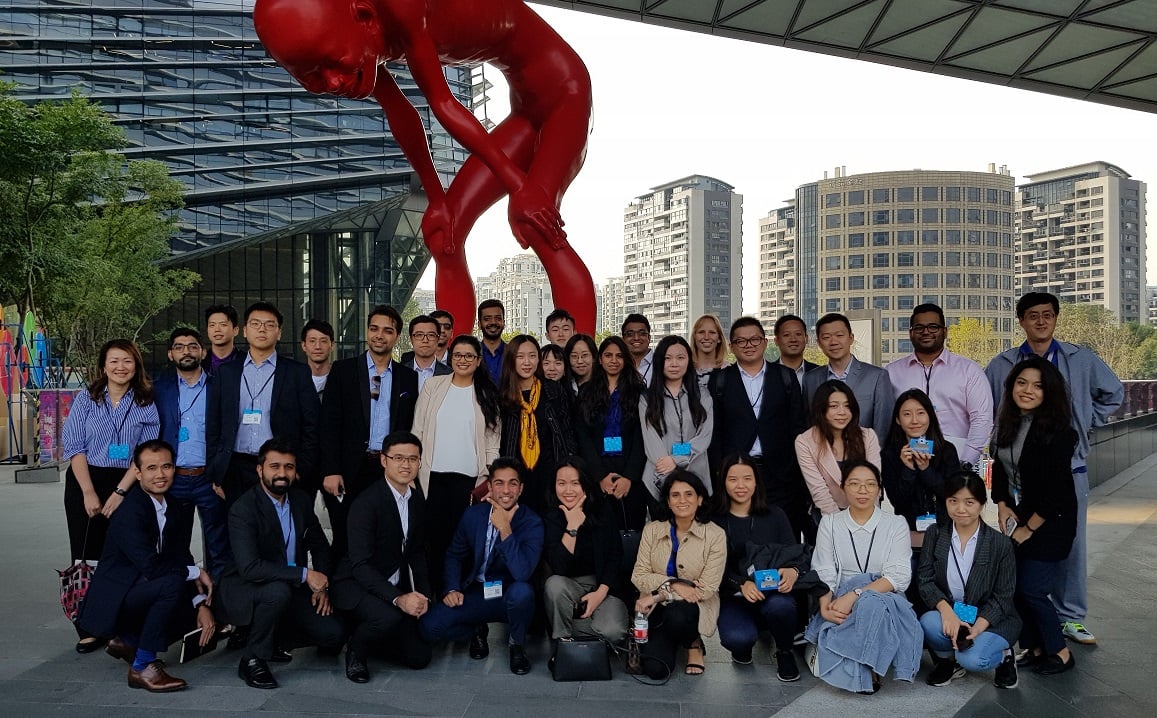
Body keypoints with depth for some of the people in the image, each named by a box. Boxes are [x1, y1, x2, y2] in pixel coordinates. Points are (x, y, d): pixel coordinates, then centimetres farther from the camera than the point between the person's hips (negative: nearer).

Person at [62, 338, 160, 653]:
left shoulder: (147, 404, 2)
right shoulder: (86, 399, 5)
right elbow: (74, 446, -1)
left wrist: (120, 492, -12)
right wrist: (89, 493, -10)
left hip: (127, 487, -1)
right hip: (85, 484, 1)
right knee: (86, 556, 2)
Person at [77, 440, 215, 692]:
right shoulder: (130, 512, -21)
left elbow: (182, 558, 2)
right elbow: (150, 566, -30)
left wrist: (202, 605, -8)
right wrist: (196, 573, -16)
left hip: (140, 591, 8)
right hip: (112, 602, -8)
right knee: (173, 583, -31)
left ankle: (127, 641, 13)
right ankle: (142, 667, -17)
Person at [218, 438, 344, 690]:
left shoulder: (300, 500, 1)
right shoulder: (243, 509, -20)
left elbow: (320, 546, 12)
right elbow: (249, 567, -31)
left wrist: (321, 586, -3)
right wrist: (305, 575, -31)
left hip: (292, 588, 6)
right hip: (244, 589, -6)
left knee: (333, 635, -10)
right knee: (279, 591, -39)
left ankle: (271, 640, 15)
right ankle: (252, 660, -15)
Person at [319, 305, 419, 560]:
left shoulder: (409, 378, 9)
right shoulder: (343, 370, 3)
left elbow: (410, 428, 10)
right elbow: (329, 424, -2)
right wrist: (330, 471, -8)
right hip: (350, 471, -1)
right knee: (345, 543, 4)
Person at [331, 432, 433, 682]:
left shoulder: (418, 501, 3)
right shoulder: (367, 502, -21)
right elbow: (360, 565, -26)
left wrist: (423, 594, -2)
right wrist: (398, 598, -34)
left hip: (395, 587, 7)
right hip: (355, 584, -7)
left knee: (419, 657, 1)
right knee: (389, 616, -36)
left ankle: (369, 632, 26)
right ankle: (355, 652, -3)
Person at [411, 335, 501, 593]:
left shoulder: (487, 395, 6)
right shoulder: (433, 386, 7)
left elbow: (493, 440, 5)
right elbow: (417, 431, 7)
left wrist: (489, 479, -2)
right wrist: (415, 467, 1)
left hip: (469, 477, -1)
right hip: (433, 475, 1)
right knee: (434, 533, 2)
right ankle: (434, 589, 14)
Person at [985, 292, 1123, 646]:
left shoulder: (1082, 360, 4)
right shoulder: (1001, 365, 1)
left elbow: (1114, 393, 17)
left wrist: (1087, 423, 9)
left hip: (1069, 466, 1)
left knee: (1071, 543, 5)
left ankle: (1071, 618, 18)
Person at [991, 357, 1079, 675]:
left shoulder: (1057, 430, -18)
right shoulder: (1007, 423, 2)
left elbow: (1055, 488, -19)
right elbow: (999, 467, 14)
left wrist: (1029, 528, -13)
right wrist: (1002, 507, 2)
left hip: (1051, 521, -6)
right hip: (1016, 518, 6)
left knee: (1031, 588, -6)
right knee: (1015, 586, 6)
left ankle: (1060, 652, 16)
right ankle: (1034, 648, 23)